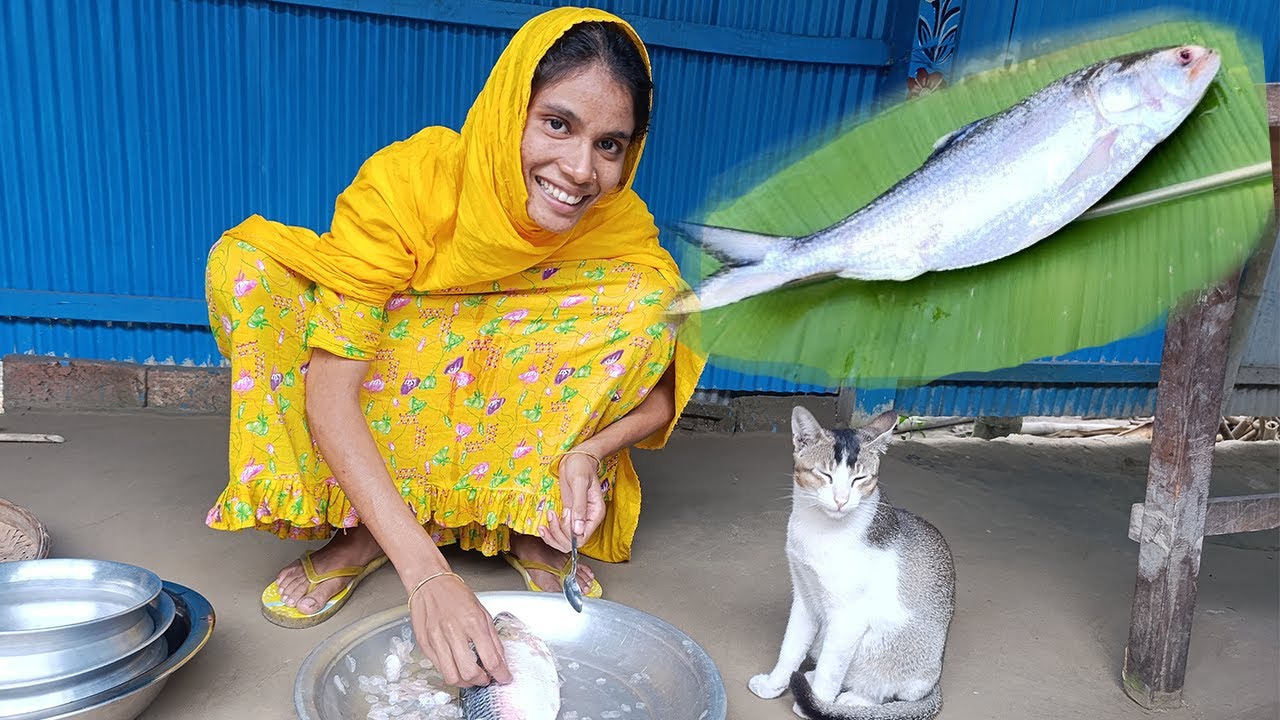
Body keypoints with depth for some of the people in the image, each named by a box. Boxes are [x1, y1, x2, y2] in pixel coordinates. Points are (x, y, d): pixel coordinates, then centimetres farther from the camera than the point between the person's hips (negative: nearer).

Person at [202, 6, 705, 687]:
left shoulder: (621, 225, -18)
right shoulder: (406, 179, -26)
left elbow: (661, 396, -11)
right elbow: (329, 392, -31)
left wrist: (588, 451, -34)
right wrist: (425, 572, -43)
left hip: (514, 439, 1)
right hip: (379, 439, -1)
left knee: (649, 297, -20)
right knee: (245, 265, -23)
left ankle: (532, 528, -17)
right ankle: (368, 533, -17)